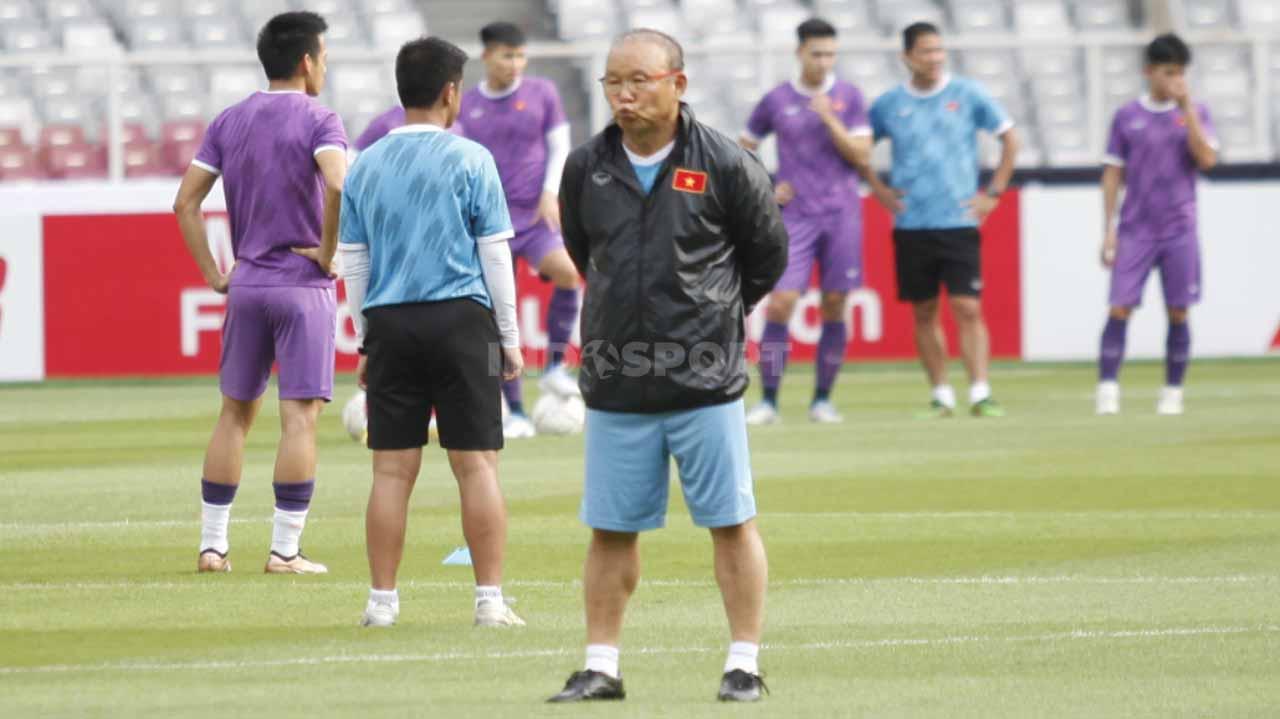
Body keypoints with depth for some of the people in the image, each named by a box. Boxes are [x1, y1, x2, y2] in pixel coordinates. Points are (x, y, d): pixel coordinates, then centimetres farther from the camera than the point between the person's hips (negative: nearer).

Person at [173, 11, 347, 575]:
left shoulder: (229, 122, 9)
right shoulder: (318, 121, -8)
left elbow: (185, 202, 6)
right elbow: (337, 185, -27)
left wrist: (213, 273, 9)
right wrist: (328, 253, -14)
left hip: (246, 285, 5)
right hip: (303, 288, -5)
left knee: (235, 412, 13)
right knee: (299, 417, -3)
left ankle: (212, 545, 13)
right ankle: (284, 549, -5)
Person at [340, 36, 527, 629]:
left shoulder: (366, 165, 9)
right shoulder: (469, 160, -2)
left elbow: (353, 263, 12)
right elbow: (495, 254, 0)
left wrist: (365, 341, 20)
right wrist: (510, 338, 7)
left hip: (390, 324, 3)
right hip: (462, 318, -3)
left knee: (392, 469, 4)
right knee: (476, 463, 0)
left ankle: (382, 601, 5)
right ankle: (489, 600, -1)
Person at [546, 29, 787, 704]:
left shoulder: (726, 165, -7)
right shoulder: (586, 168, 2)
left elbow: (767, 255, 8)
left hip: (704, 381, -3)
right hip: (615, 385, 3)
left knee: (731, 523, 1)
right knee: (611, 528, 7)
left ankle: (744, 664, 9)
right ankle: (600, 667, 14)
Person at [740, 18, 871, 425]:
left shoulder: (849, 98, 4)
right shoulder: (777, 101, 4)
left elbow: (861, 155, -3)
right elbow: (743, 150, 16)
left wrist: (830, 119, -14)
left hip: (842, 214, 1)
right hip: (796, 216, -1)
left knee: (834, 308, 1)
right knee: (780, 304, -10)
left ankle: (823, 400, 10)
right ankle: (768, 401, -6)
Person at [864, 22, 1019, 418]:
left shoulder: (968, 95, 1)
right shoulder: (888, 104, 4)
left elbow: (1010, 139, 7)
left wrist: (994, 192, 2)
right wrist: (877, 188, 6)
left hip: (959, 221, -2)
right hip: (910, 226, 2)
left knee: (968, 309, -10)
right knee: (924, 313, 5)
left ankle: (980, 393, -11)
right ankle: (941, 396, 13)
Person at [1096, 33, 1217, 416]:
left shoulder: (1195, 113, 5)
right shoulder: (1127, 116, 5)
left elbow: (1207, 159, -10)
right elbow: (1112, 174, 7)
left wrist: (1186, 108, -13)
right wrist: (1108, 230, 1)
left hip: (1179, 231, 0)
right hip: (1135, 230, 0)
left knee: (1178, 313, 1)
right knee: (1120, 309, -9)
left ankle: (1173, 393, 10)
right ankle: (1108, 389, -8)